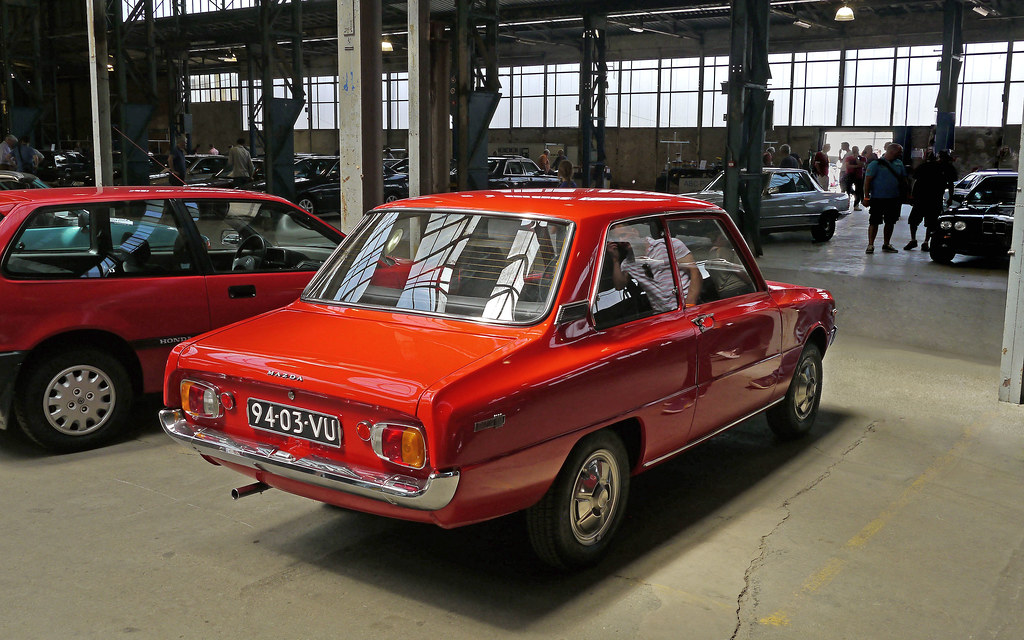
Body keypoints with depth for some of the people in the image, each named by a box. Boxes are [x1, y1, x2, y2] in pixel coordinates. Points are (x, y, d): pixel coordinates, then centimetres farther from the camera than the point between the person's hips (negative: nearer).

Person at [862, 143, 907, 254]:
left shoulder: (899, 164, 11)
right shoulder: (876, 164, -8)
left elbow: (904, 179, 19)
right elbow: (867, 180, -10)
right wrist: (866, 197, -14)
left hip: (894, 199, 6)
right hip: (878, 198, -6)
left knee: (890, 222, 10)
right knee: (874, 222, -4)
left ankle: (886, 244, 20)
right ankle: (870, 245, 0)